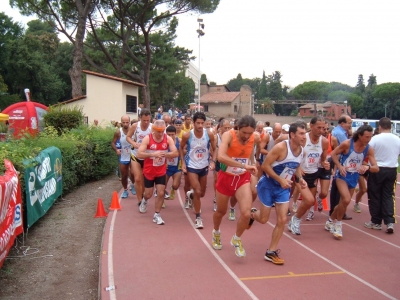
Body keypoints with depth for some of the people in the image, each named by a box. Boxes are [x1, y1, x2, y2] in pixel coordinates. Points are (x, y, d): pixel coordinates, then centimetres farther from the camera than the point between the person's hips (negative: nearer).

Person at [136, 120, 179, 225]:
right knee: (149, 194, 9)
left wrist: (165, 154, -34)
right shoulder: (147, 138, -18)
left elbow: (176, 153, -16)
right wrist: (153, 154, -37)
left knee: (161, 193, -2)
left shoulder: (168, 139, -11)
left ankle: (156, 215, 13)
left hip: (161, 171, 2)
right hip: (149, 171, -2)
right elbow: (139, 154, -25)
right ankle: (144, 200, 46)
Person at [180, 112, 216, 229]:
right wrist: (183, 163, -8)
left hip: (204, 166, 3)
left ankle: (190, 195, 52)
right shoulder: (187, 135, -18)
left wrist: (213, 161, -15)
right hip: (191, 166, -3)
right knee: (197, 192, -14)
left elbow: (214, 149, 0)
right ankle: (198, 218, 2)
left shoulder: (209, 134, -15)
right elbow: (181, 148, 1)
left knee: (202, 193, 16)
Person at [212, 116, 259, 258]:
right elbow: (221, 157, -43)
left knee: (246, 213, -15)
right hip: (226, 177, -2)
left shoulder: (255, 138, -13)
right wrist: (244, 165, -45)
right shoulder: (228, 135, -25)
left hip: (243, 178, 2)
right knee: (221, 211, 17)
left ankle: (236, 239, 15)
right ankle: (216, 233, 50)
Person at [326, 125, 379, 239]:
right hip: (342, 175, -4)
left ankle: (331, 221, 39)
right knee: (346, 200, -23)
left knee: (343, 202, 15)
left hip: (354, 178, 5)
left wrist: (368, 167, -32)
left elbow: (376, 168, -10)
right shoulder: (347, 143, -20)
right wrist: (339, 166, -22)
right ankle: (338, 224, -1)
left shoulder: (369, 149, -11)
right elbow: (333, 154, -7)